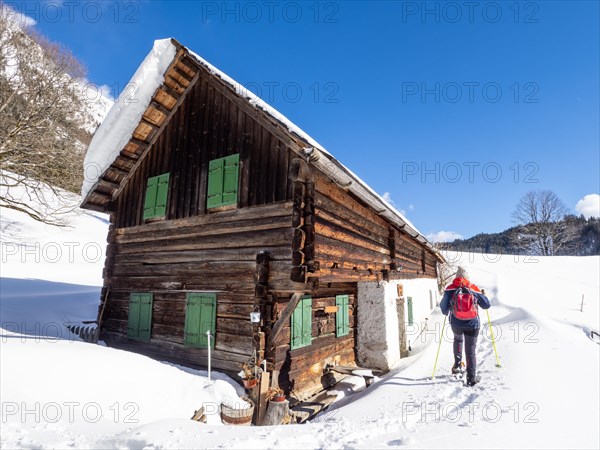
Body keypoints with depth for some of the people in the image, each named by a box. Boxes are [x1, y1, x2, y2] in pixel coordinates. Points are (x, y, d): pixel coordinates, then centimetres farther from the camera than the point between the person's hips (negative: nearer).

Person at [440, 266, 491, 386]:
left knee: (458, 339, 32)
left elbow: (444, 307, 0)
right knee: (470, 351, 8)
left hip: (456, 324, 1)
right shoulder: (474, 289, -5)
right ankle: (471, 378, 10)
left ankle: (457, 364, 27)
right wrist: (484, 295, 26)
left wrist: (446, 313, 22)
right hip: (472, 324, -1)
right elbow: (486, 305, 6)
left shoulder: (450, 289, -6)